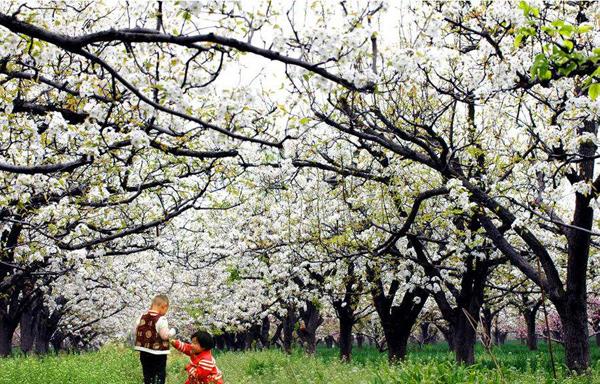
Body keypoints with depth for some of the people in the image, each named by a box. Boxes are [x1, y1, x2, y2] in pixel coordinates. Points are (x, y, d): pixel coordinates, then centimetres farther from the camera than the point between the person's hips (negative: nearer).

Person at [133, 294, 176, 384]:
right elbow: (165, 335, -17)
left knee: (147, 375, 16)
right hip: (158, 353, -6)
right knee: (159, 375, 6)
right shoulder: (161, 319, -17)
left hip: (144, 352, 6)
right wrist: (173, 331, -1)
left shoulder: (142, 317, 3)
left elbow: (136, 332, 9)